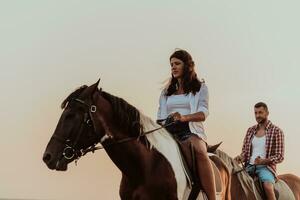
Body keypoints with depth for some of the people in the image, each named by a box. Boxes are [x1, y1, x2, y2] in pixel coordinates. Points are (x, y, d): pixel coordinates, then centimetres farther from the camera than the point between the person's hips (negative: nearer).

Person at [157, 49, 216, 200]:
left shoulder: (200, 88, 13)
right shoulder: (166, 91, 24)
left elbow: (203, 114, -3)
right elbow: (160, 117, 20)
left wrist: (184, 117, -23)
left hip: (190, 130, -4)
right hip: (168, 131, 4)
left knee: (200, 151, -37)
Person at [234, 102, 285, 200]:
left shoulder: (276, 131, 1)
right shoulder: (251, 130, 15)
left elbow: (279, 156, -4)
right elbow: (245, 150, 19)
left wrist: (263, 161, -20)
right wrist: (241, 157, -6)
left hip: (266, 167, -5)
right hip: (249, 167, 5)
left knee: (268, 187, -33)